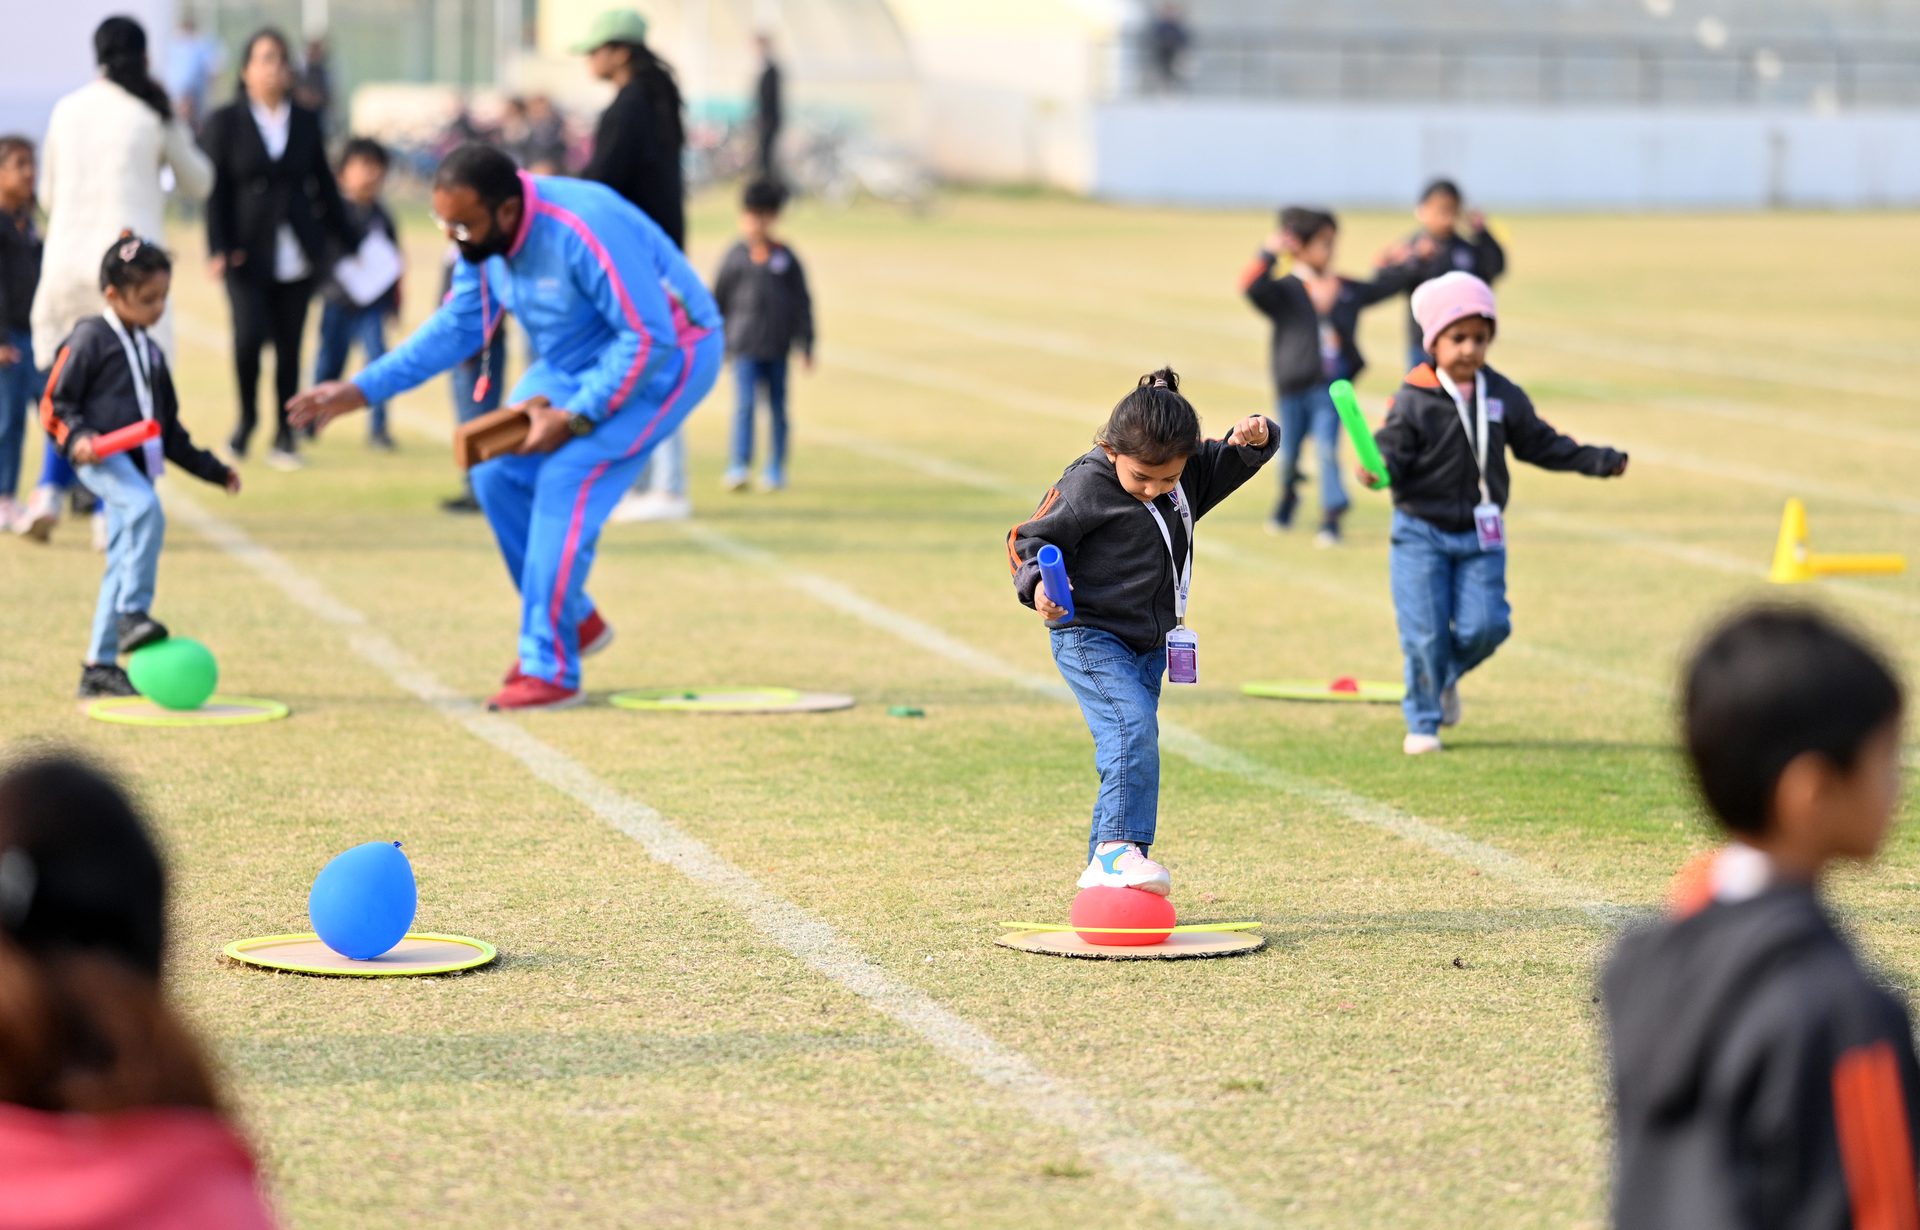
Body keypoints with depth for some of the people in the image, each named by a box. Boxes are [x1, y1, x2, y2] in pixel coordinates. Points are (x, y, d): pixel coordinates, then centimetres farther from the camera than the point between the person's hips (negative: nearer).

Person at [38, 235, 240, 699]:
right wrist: (77, 437, -23)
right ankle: (132, 613, -33)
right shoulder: (90, 338, -1)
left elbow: (170, 427, 29)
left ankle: (100, 666, 11)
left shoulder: (151, 352, 22)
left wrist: (212, 469, 28)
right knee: (146, 510, -34)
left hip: (136, 465, 8)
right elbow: (55, 404, -4)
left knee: (122, 563, 6)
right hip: (99, 457, -8)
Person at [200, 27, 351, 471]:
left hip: (297, 254, 3)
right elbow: (215, 190, -3)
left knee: (289, 346, 4)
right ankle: (247, 418, 8)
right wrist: (220, 248, -12)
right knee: (249, 336, -17)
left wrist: (347, 239, 16)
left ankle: (284, 437, 15)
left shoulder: (306, 121, 9)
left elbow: (324, 185, 16)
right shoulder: (225, 122, 1)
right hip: (248, 254, -3)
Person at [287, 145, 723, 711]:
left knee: (566, 481, -22)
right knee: (497, 474, 0)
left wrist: (575, 418, -28)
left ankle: (549, 669, -16)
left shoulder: (582, 232, -34)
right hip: (571, 363, 9)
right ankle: (576, 620, 19)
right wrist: (362, 389, -3)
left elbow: (650, 339, -30)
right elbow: (456, 326, 4)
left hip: (666, 356, -9)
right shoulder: (484, 236, -8)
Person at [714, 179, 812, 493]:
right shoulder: (735, 257, 3)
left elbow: (802, 302, 8)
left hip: (777, 347, 1)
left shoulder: (785, 258, 4)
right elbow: (718, 301, 9)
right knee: (744, 404, -10)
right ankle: (739, 467, -9)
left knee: (777, 406, 7)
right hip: (745, 347, -1)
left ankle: (775, 469, 15)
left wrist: (806, 345, 5)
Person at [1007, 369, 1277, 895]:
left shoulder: (1190, 473, 2)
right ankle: (1119, 847, -34)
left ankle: (1103, 870, 20)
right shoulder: (1085, 487, -15)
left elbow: (1234, 463, 14)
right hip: (1089, 638, -7)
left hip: (1149, 645, 7)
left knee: (1131, 748, 11)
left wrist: (1253, 437, -10)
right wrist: (1038, 584, -30)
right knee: (1134, 726, -27)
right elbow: (1030, 539, -10)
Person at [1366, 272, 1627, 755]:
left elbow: (1539, 443, 13)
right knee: (1425, 633, -4)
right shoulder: (1413, 400, -9)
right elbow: (1393, 449, -13)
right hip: (1421, 532, -3)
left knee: (1484, 626, -4)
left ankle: (1447, 676, 28)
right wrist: (1377, 470, -36)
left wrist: (1598, 461, 9)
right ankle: (1422, 722, 13)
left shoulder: (1504, 397, 4)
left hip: (1480, 535, 3)